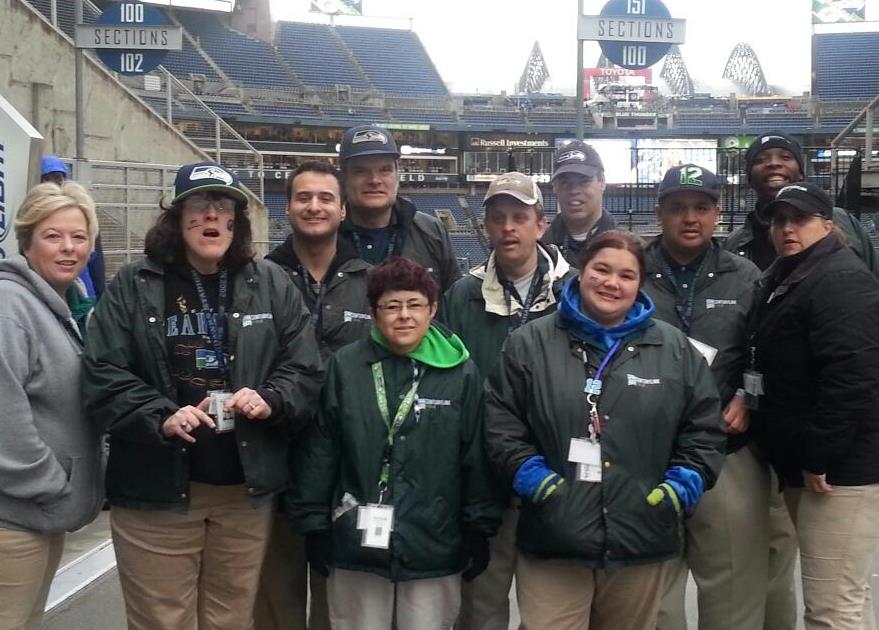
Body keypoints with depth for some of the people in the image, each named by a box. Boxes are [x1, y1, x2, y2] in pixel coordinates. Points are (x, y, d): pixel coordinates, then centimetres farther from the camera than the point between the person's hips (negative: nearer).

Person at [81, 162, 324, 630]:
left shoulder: (272, 285, 6)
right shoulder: (134, 286, 0)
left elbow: (305, 371, 5)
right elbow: (102, 377, -6)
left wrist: (270, 400, -14)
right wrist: (161, 417, -20)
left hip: (246, 489, 2)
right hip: (156, 489, -2)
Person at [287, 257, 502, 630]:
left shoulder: (462, 373, -3)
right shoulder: (344, 367, -2)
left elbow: (476, 457, 0)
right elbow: (319, 452, 1)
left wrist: (479, 530, 1)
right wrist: (314, 526, 2)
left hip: (434, 547, 0)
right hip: (356, 545, 1)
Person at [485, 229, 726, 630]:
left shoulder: (675, 349, 7)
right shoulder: (530, 343, 2)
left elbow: (703, 429, 10)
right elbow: (501, 423, 1)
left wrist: (681, 487, -2)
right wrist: (531, 476, -11)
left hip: (641, 544, 3)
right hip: (551, 544, -2)